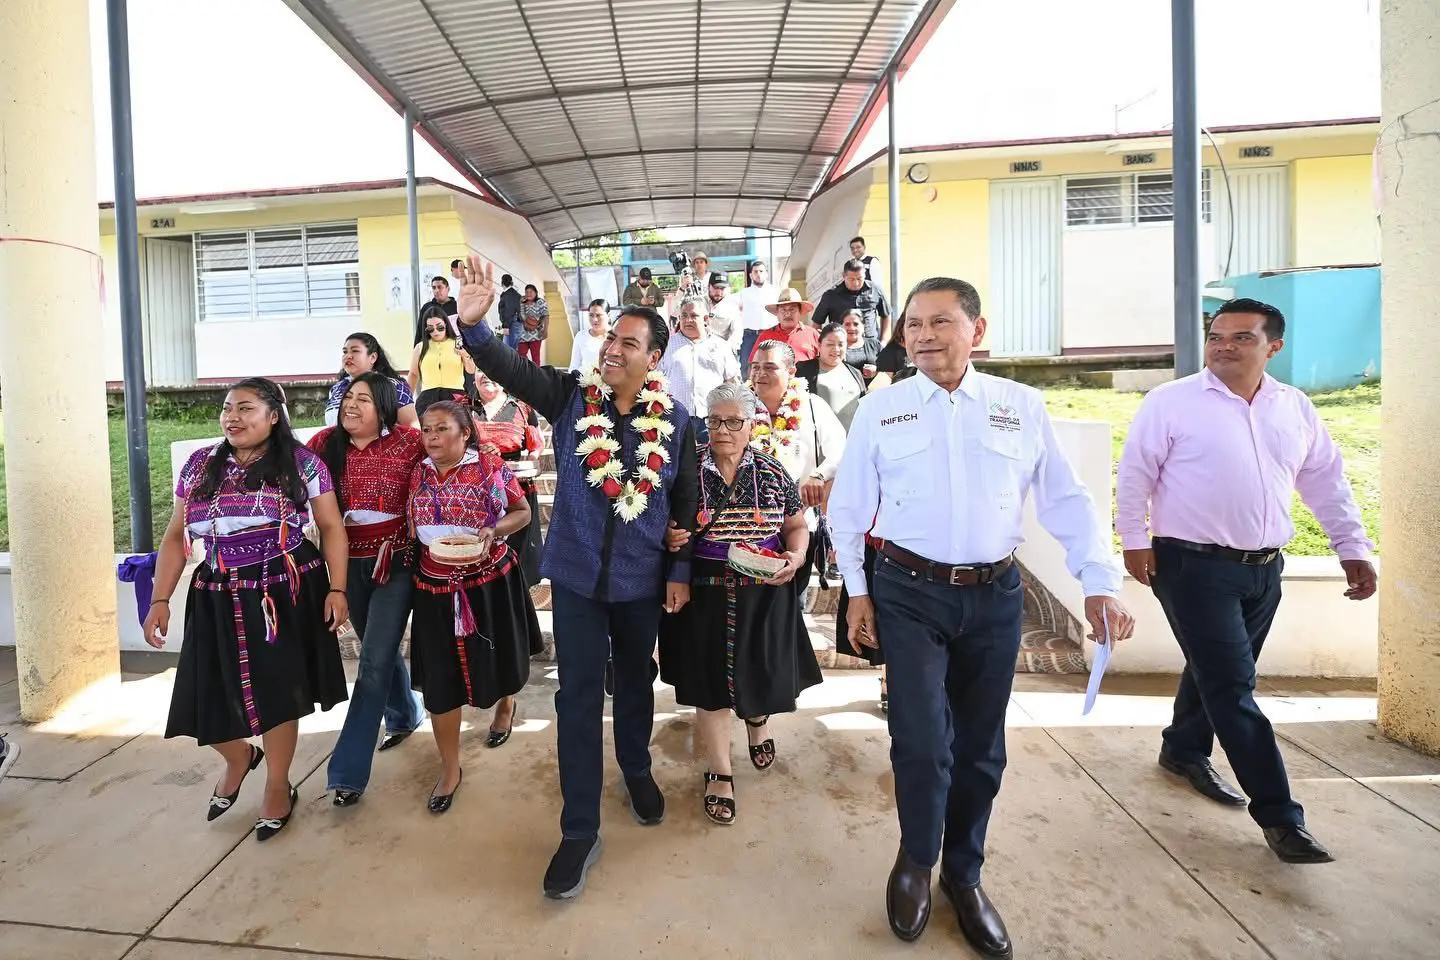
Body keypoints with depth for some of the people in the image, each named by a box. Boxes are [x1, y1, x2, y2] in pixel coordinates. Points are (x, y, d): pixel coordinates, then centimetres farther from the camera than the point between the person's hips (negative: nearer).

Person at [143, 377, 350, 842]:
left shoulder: (301, 463, -4)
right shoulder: (199, 465, 7)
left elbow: (331, 527, -2)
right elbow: (176, 537, 10)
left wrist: (336, 589, -11)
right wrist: (159, 600, 3)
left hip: (285, 597, -3)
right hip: (218, 601, 4)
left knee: (279, 692, 5)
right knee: (210, 696, 5)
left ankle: (278, 786, 30)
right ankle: (238, 757, 41)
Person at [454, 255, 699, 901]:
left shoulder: (676, 421, -5)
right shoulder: (570, 397, -5)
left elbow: (687, 502, 1)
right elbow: (507, 368, -18)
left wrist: (680, 573, 1)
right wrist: (472, 323, -37)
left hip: (642, 579, 1)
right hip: (576, 575, 0)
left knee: (635, 682, 20)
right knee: (579, 696, 4)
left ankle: (636, 769, 47)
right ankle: (580, 829, 17)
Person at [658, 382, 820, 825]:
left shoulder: (774, 473, -1)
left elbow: (797, 527, 7)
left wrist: (795, 557, -12)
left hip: (763, 598, 1)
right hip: (705, 598, -1)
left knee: (761, 673, 12)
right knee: (710, 681, 6)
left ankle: (757, 719, 50)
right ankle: (720, 772, 25)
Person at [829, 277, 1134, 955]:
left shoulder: (1023, 407, 2)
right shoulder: (879, 410, 1)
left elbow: (1067, 501, 3)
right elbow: (848, 508, 5)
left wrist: (1100, 584, -7)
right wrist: (857, 590, 3)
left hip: (994, 595, 2)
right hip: (909, 593, -1)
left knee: (981, 746, 12)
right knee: (922, 740, -8)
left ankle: (963, 876, 37)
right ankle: (916, 860, 24)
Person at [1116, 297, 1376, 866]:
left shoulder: (1296, 408, 8)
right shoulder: (1172, 402, -8)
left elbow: (1327, 482, 14)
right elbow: (1134, 472, -7)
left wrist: (1353, 548, 10)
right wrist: (1134, 539, -11)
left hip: (1264, 568, 6)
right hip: (1195, 566, -6)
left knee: (1217, 673, 18)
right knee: (1233, 688, -5)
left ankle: (1184, 750, 41)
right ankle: (1279, 815, 4)